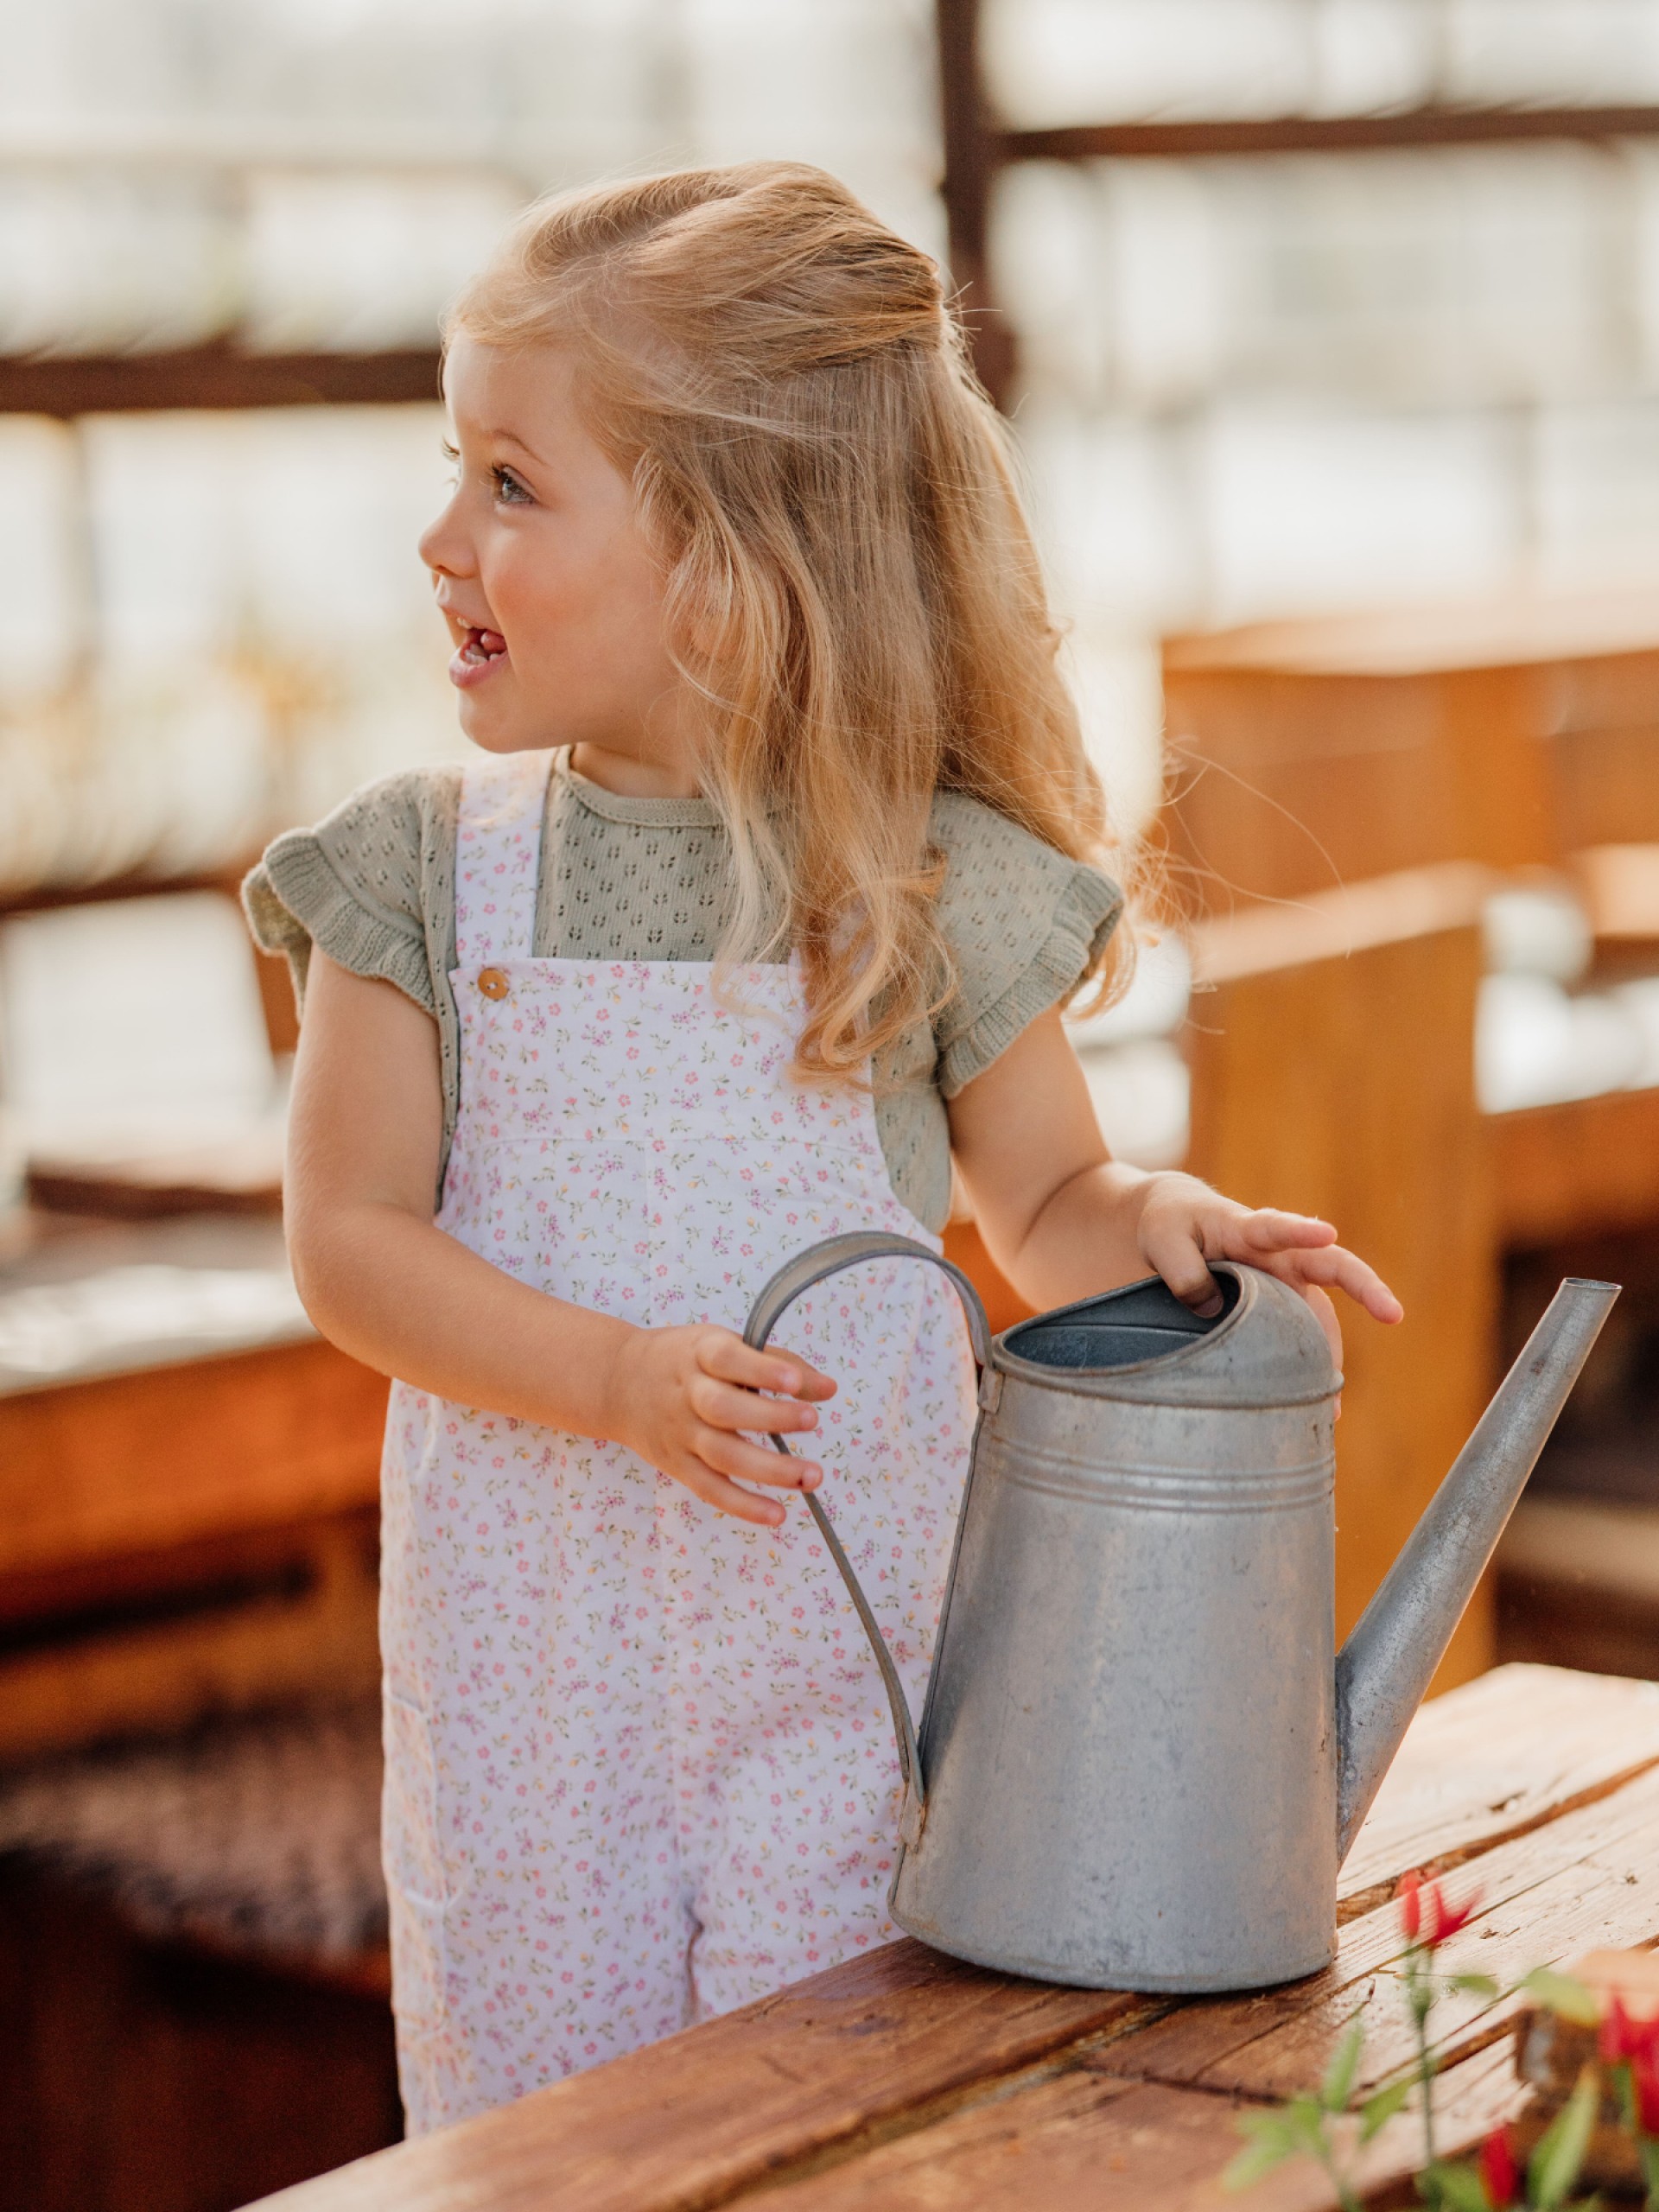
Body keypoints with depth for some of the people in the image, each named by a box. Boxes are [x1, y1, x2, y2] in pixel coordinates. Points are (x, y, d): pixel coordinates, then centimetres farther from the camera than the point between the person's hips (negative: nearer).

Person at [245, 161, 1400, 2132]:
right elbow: (348, 1244, -6)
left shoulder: (930, 882, -5)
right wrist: (618, 1379, -20)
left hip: (845, 1643, -1)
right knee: (524, 2116, 10)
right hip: (527, 1660, 1)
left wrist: (1158, 1225, -16)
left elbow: (1042, 1207, 7)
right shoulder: (424, 873, -2)